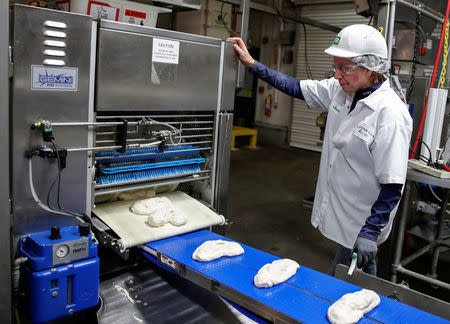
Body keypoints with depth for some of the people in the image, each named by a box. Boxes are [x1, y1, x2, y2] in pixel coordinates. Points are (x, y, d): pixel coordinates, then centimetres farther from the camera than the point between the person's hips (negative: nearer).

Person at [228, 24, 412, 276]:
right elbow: (296, 87, 9)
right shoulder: (340, 90, -1)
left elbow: (392, 185, -24)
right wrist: (252, 64, 6)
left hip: (361, 225, -7)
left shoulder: (391, 114, -24)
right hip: (338, 211, 7)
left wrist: (370, 231, -24)